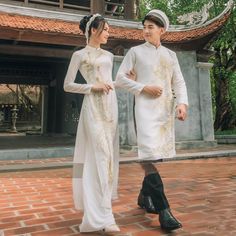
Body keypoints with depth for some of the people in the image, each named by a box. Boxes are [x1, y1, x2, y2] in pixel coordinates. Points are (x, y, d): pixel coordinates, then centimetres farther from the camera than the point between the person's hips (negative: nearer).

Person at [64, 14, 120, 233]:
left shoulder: (108, 55, 18)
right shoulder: (80, 55, 2)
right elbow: (67, 85, -2)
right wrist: (93, 87, -12)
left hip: (110, 105, 7)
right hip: (93, 107, -7)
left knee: (109, 155, 6)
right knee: (100, 156, -14)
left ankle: (98, 207, 21)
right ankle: (103, 216, -13)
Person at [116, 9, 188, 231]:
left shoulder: (171, 55, 16)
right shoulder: (135, 52, 8)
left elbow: (179, 82, 9)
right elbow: (120, 78, 3)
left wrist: (182, 103, -8)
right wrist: (143, 88, -10)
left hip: (166, 109, 4)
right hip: (146, 107, -4)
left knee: (158, 153, 9)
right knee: (149, 154, -17)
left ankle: (144, 195, 28)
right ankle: (163, 209, -17)